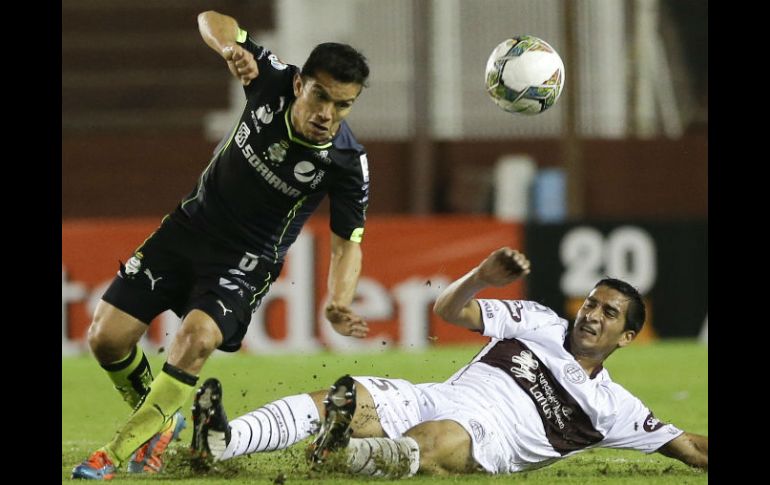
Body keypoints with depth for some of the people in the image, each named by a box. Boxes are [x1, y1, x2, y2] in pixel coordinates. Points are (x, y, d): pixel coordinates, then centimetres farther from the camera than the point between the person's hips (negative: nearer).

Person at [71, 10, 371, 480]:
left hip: (248, 260, -3)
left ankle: (119, 454, -17)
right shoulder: (274, 80, -17)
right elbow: (213, 18, -5)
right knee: (108, 337, -3)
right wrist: (230, 47, -28)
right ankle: (159, 422, 26)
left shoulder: (347, 162, -22)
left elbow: (347, 242, -12)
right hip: (192, 225, 4)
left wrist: (339, 303, -31)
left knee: (198, 335, -31)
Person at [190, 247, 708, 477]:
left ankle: (340, 451, -72)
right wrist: (482, 277, 1)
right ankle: (223, 440, -48)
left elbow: (687, 446, 19)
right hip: (435, 400, 3)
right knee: (334, 399, -26)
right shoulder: (539, 324, 26)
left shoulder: (611, 406, 19)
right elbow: (450, 309, 21)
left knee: (431, 445, -41)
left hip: (484, 438, -3)